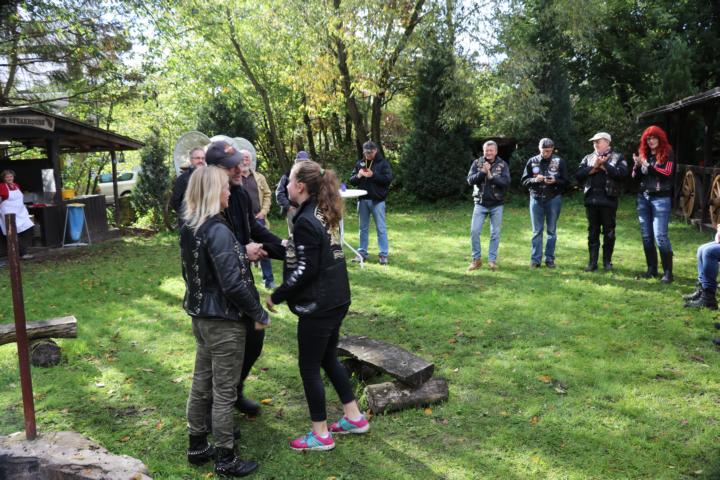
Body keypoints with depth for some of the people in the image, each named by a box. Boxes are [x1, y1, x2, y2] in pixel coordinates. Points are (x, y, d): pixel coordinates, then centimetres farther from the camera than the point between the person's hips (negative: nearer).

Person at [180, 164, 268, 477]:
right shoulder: (218, 231, -23)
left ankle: (197, 446, 34)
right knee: (224, 391, 4)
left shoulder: (188, 227, 4)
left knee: (201, 383, 19)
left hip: (199, 315, 9)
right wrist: (259, 314, -14)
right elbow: (233, 284, -25)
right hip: (223, 320, -8)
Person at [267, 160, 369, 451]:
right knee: (328, 359, 22)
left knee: (309, 367, 5)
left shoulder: (305, 221, -20)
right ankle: (354, 417, 31)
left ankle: (321, 435, 17)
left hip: (318, 305, -9)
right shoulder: (324, 213, 8)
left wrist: (276, 296, -11)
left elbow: (305, 270, -21)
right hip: (336, 299, 9)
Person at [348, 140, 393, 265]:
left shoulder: (383, 163, -1)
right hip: (363, 200, 4)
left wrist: (373, 175, -19)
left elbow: (389, 178, -11)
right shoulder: (359, 163, 9)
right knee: (363, 228, 11)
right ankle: (362, 253, 19)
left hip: (377, 200, -4)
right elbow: (351, 180, 9)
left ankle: (383, 254, 6)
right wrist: (358, 176, -12)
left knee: (381, 228, 1)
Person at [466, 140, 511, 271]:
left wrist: (491, 176, -20)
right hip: (480, 203, 1)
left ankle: (492, 260, 16)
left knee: (495, 233, 5)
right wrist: (483, 172, -21)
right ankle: (476, 259, 10)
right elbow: (470, 180, -9)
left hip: (497, 205, 0)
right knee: (474, 231, -4)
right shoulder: (477, 163, 1)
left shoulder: (502, 164, -2)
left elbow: (506, 182, -13)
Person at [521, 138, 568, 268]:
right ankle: (535, 259, 8)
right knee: (537, 231, 4)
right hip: (536, 199, 1)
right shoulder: (532, 161, 3)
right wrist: (535, 180, -16)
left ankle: (550, 259, 14)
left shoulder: (559, 161, 0)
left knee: (551, 230, 7)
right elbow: (524, 181, 3)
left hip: (553, 199, -1)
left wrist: (555, 181, -19)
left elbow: (565, 181, 0)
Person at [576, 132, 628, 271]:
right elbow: (578, 174, 1)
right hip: (591, 199, 3)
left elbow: (622, 173, -14)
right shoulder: (588, 158, 14)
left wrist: (604, 165, -10)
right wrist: (594, 168, -10)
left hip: (609, 199, -3)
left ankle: (607, 261, 15)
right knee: (592, 232, 7)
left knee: (609, 232, 5)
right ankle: (592, 262, 11)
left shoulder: (617, 157, 4)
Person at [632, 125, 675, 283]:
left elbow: (667, 173, -15)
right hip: (643, 198, 6)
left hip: (661, 199, -5)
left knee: (660, 236, -11)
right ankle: (652, 268, 18)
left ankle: (668, 271, -5)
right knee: (646, 235, 7)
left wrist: (648, 165, -21)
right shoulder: (644, 153, 12)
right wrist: (637, 165, -8)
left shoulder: (667, 154, -2)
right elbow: (636, 177, 11)